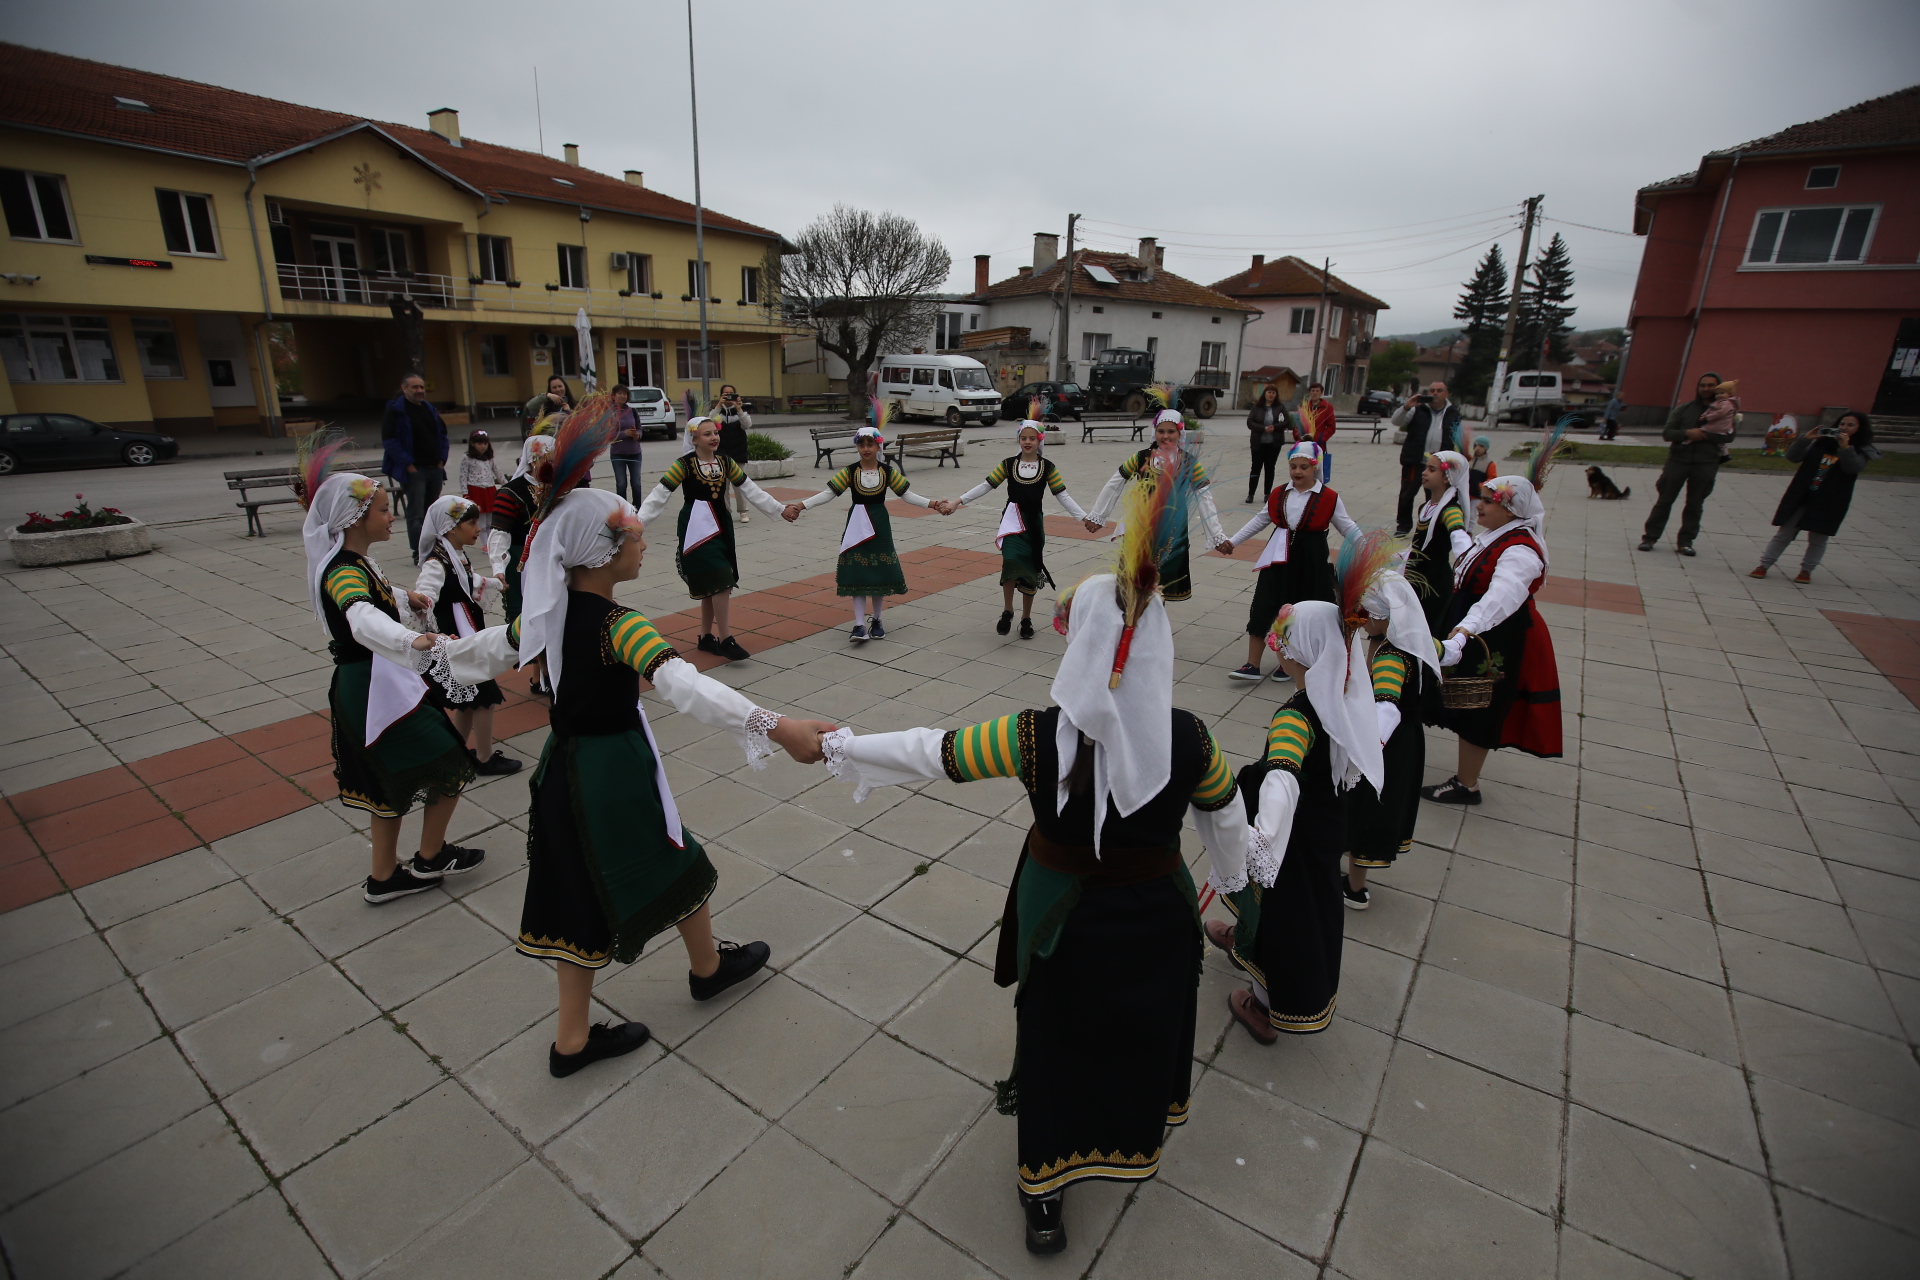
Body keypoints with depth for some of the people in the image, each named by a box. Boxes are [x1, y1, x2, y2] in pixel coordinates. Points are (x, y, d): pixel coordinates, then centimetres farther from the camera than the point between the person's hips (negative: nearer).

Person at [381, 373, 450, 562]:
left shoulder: (430, 409, 16)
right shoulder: (395, 410, -5)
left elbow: (442, 435, 22)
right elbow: (389, 439, -11)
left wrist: (441, 459, 9)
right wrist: (407, 464, -16)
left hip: (435, 469, 6)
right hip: (414, 470, -6)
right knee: (416, 513, -8)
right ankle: (419, 553, -7)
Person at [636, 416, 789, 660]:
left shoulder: (725, 461, 7)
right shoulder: (684, 464, -9)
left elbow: (750, 490, 12)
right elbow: (660, 495, -11)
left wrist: (780, 509, 13)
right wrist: (638, 521, -20)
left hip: (721, 527, 6)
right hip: (697, 529, -6)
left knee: (712, 587, 12)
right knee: (720, 583, -13)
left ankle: (706, 637, 24)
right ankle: (726, 640, -5)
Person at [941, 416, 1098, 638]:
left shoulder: (1047, 467, 2)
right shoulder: (1009, 464, 2)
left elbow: (1063, 495, 1)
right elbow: (985, 486, 2)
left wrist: (1084, 518, -7)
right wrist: (957, 502, -5)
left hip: (1034, 522, 1)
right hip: (1012, 521, -1)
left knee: (1030, 571, 6)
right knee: (1011, 562, -22)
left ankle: (1026, 618, 23)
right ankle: (1007, 611, -2)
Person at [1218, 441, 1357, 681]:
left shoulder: (1329, 498, -7)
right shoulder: (1278, 495, 3)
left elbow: (1348, 528, -2)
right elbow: (1259, 520, 12)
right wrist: (1233, 541, 9)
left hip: (1311, 563, -3)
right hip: (1278, 561, 3)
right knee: (1262, 609, 0)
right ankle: (1252, 665, 6)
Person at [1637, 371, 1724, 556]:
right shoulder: (1683, 409, 7)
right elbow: (1667, 433, 0)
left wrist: (1706, 435, -16)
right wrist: (1687, 433, -17)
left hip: (1706, 464, 0)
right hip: (1678, 460, 0)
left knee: (1695, 505, 5)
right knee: (1664, 500, 1)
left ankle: (1685, 541, 10)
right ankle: (1649, 537, 6)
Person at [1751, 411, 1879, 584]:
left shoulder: (1862, 451, 1)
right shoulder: (1821, 442, 6)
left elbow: (1852, 468, -17)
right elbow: (1792, 457, -1)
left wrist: (1845, 447, -28)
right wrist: (1805, 439, -15)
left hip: (1829, 502, -1)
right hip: (1801, 496, 1)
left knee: (1818, 538, 4)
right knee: (1784, 534, 4)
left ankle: (1806, 570, 14)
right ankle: (1764, 566, 7)